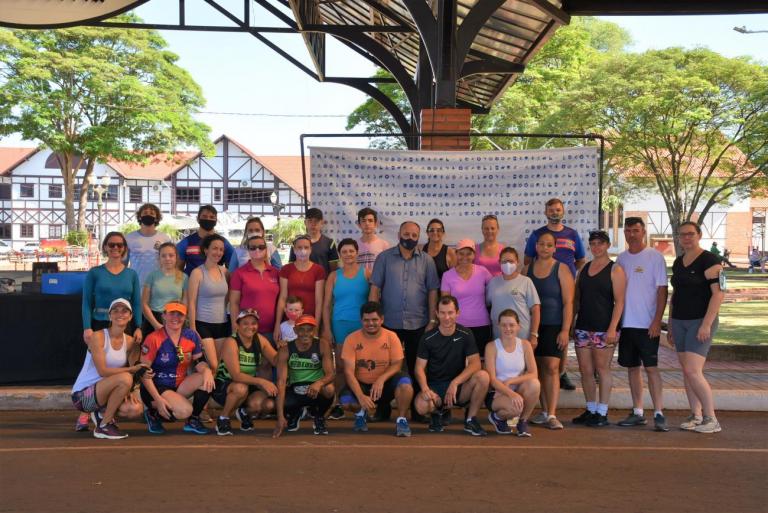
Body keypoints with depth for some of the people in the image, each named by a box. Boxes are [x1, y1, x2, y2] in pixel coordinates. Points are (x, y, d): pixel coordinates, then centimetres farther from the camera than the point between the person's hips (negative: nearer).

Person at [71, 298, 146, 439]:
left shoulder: (130, 341, 4)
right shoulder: (98, 337, -15)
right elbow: (103, 371, -21)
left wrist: (127, 391, -13)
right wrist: (132, 369, -24)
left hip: (103, 393, 6)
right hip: (82, 395, -6)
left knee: (135, 410, -19)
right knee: (125, 378, -31)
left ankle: (101, 414, 10)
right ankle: (103, 426, -15)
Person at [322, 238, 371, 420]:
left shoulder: (366, 273, 2)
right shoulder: (334, 276, 7)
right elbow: (327, 304, 6)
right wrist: (327, 329, 1)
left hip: (363, 324, -1)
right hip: (340, 324, 1)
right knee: (340, 366, 3)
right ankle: (338, 404, 9)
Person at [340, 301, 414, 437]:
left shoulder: (391, 337, -7)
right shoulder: (352, 339, -11)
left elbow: (397, 364, -7)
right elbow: (349, 372, -15)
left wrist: (381, 379, -29)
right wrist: (361, 397, -29)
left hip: (385, 385, 0)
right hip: (361, 385, 0)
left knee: (405, 383, -32)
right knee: (345, 401, -30)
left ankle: (401, 419, -8)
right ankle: (361, 413, 8)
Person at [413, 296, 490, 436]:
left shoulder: (465, 334, -2)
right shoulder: (428, 338, -4)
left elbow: (475, 363, -11)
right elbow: (420, 367, -5)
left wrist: (455, 383, -25)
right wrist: (425, 388, -25)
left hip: (459, 388, 1)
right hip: (435, 387, -1)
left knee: (483, 376, -29)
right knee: (421, 405, -34)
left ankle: (470, 419, -9)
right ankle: (439, 412, 6)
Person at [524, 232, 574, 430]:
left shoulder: (561, 269, -1)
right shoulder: (528, 270, 10)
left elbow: (568, 302, -5)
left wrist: (565, 330, -12)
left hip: (554, 326, -4)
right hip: (533, 326, 4)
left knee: (552, 368, -11)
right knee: (539, 369, 6)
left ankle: (552, 414, -12)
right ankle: (544, 411, 15)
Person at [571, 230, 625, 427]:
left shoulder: (615, 270, -2)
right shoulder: (583, 269, 15)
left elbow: (619, 301, -8)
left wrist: (612, 328, -16)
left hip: (604, 327, -6)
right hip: (583, 327, 6)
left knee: (602, 369, -2)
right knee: (585, 370, 7)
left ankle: (602, 413, 5)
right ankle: (590, 410, 18)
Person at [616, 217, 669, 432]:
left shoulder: (654, 257, -4)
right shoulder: (621, 258, 12)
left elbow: (662, 290, -6)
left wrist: (657, 320, -14)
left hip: (647, 324, -5)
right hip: (626, 323, 5)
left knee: (651, 367, -7)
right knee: (632, 367, 9)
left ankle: (659, 413, -4)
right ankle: (638, 413, 16)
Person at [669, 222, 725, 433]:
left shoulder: (710, 260, -9)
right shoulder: (678, 262, 13)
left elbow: (719, 293, -15)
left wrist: (706, 324, -20)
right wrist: (670, 324, 18)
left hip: (700, 321, -7)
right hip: (679, 322, 7)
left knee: (693, 371, -14)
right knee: (686, 371, 7)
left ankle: (711, 419, -5)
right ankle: (696, 416, 14)